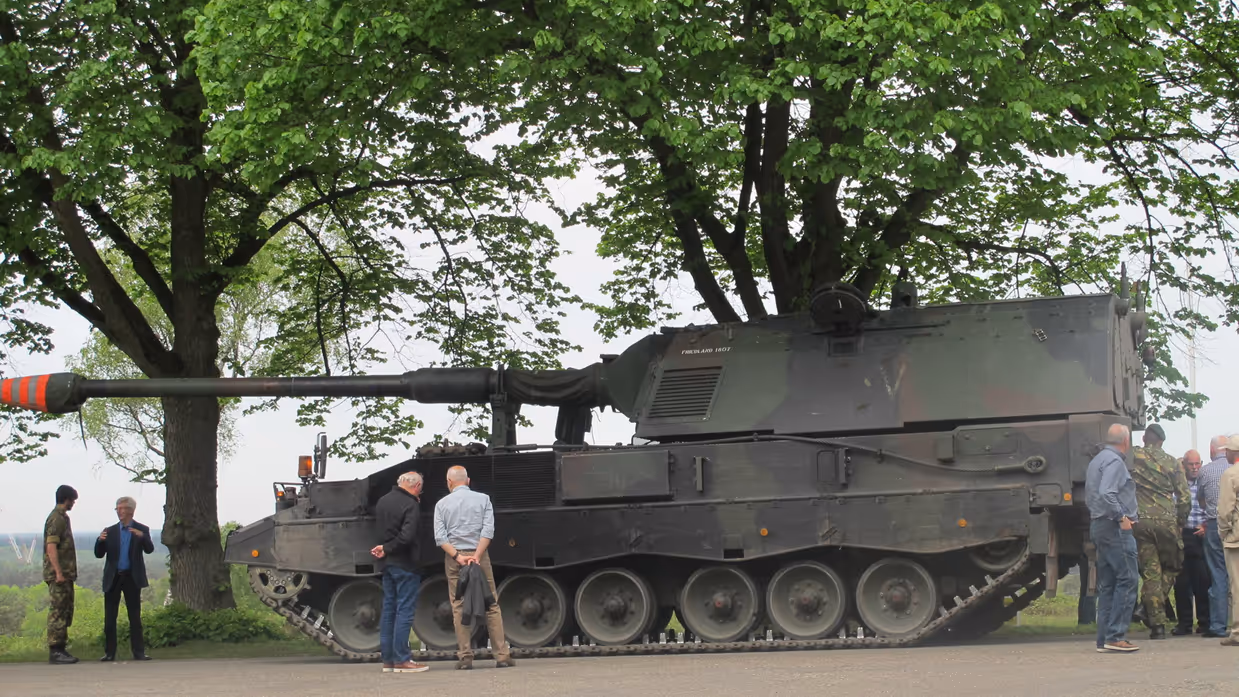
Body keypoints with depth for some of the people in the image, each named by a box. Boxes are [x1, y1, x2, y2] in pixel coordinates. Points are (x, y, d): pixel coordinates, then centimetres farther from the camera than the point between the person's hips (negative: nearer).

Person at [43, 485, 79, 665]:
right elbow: (51, 547, -20)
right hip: (58, 574, -10)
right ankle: (55, 651, -9)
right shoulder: (57, 518, -12)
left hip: (65, 574, 10)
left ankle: (60, 648, 15)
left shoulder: (62, 517, 18)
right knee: (57, 612, -9)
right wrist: (58, 572, -24)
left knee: (65, 612, 12)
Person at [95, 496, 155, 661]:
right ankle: (109, 652, 5)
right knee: (110, 618, 1)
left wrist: (142, 537, -30)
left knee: (135, 617, 0)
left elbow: (149, 549, -11)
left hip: (132, 578, -2)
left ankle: (138, 652, 2)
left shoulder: (142, 530, 3)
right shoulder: (110, 531, 8)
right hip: (112, 578, 2)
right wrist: (100, 541, -16)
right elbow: (99, 554, 4)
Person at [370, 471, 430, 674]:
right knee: (405, 611, -4)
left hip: (388, 565, 8)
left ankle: (387, 659, 14)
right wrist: (386, 549, -11)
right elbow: (407, 536, -22)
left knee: (388, 610, 11)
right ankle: (401, 660, -5)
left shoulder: (382, 501, 10)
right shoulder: (411, 505, -15)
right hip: (405, 565, -8)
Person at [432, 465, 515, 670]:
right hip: (480, 556, 0)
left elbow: (440, 538, -5)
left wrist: (457, 556, -9)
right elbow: (488, 530, -7)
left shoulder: (442, 504, 5)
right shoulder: (483, 499, 5)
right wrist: (476, 555, -11)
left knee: (459, 607, 4)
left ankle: (465, 656, -1)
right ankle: (502, 655, -1)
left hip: (453, 559, 0)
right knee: (491, 605, 3)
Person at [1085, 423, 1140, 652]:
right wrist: (1122, 517, -18)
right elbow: (1106, 493, -24)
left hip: (1098, 526, 10)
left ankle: (1104, 639, 9)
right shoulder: (1114, 461, -11)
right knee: (1127, 579, -9)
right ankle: (1115, 636, -13)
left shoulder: (1096, 461, 19)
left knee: (1107, 585, 10)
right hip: (1115, 528, -10)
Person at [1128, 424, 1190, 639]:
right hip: (1166, 522, 0)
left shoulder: (1134, 457, 1)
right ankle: (1153, 610, 7)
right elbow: (1185, 496, 4)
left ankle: (1157, 623, 0)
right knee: (1170, 569, 18)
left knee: (1150, 573, 3)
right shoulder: (1172, 463, 4)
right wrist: (1181, 521, 15)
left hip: (1140, 522, 0)